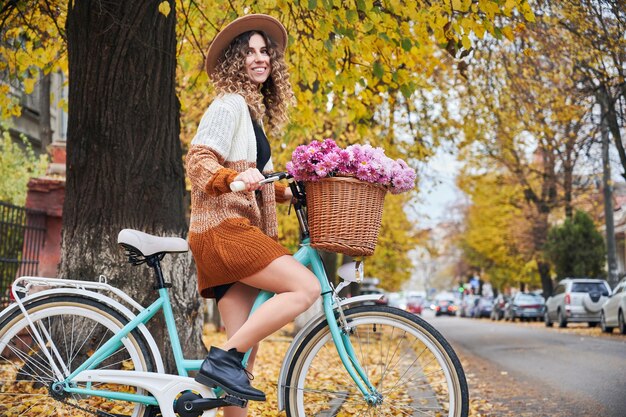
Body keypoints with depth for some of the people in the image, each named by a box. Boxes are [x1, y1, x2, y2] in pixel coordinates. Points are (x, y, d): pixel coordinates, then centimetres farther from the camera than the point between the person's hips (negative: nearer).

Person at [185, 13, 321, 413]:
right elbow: (199, 161, -15)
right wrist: (235, 178, -33)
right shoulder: (230, 103, -3)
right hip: (224, 229, -9)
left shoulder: (254, 109, 24)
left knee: (246, 347, 3)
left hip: (239, 231, 9)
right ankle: (221, 360, -19)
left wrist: (290, 191, 18)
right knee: (305, 287, -22)